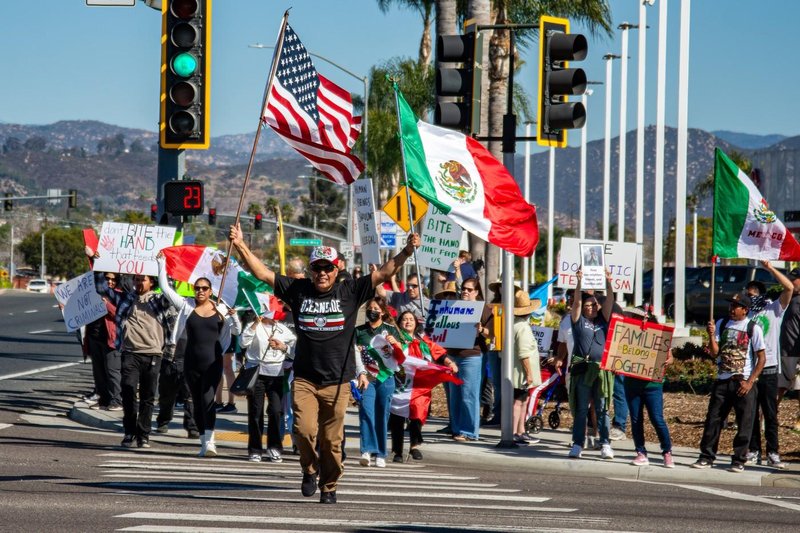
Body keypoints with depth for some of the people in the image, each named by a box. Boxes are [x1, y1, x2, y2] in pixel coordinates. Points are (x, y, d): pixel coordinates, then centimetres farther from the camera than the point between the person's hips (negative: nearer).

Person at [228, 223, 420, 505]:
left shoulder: (350, 291, 4)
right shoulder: (298, 290, 6)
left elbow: (382, 274, -1)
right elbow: (263, 273, 5)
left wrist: (406, 252, -13)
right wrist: (241, 247, -4)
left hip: (337, 382, 0)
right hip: (304, 378, 0)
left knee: (332, 440, 3)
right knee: (304, 430, -15)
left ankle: (329, 487, 20)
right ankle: (310, 470, 13)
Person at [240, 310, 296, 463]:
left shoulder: (283, 329, 12)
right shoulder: (253, 325, 4)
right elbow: (244, 342, -13)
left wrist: (283, 347, -4)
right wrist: (256, 323, -16)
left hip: (276, 374, 2)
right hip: (256, 372, -2)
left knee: (276, 411, -6)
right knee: (255, 411, 1)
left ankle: (274, 448, 5)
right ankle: (255, 450, 9)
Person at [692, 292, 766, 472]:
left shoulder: (753, 328, -4)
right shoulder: (721, 324, 6)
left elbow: (762, 357, -4)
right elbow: (714, 352, 3)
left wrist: (749, 382, -11)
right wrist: (711, 335, -15)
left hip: (743, 383, -3)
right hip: (722, 381, 4)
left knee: (744, 423, -1)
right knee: (713, 419, 4)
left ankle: (739, 460, 7)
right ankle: (706, 457, 10)